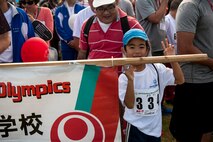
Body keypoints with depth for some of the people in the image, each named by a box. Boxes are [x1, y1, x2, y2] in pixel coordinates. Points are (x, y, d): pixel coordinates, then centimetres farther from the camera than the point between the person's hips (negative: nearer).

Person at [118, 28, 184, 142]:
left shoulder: (157, 69, -5)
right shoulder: (124, 77, -13)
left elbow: (180, 80, -7)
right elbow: (129, 104, -19)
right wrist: (130, 80, -32)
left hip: (155, 126, 3)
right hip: (136, 127, -3)